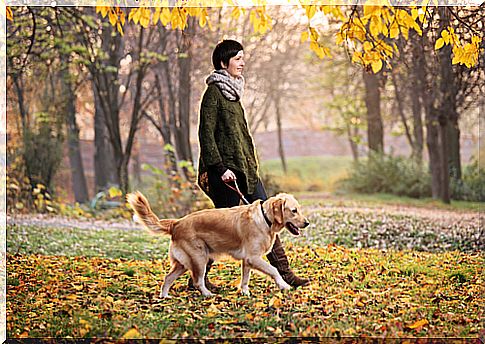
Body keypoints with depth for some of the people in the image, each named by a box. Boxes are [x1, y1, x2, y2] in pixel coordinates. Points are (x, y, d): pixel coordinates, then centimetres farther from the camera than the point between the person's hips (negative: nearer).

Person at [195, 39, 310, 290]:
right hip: (226, 168, -9)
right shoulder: (214, 92, -11)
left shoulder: (232, 90, 16)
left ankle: (284, 272, 8)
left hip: (244, 166, 9)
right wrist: (220, 168, -20)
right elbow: (206, 134, -16)